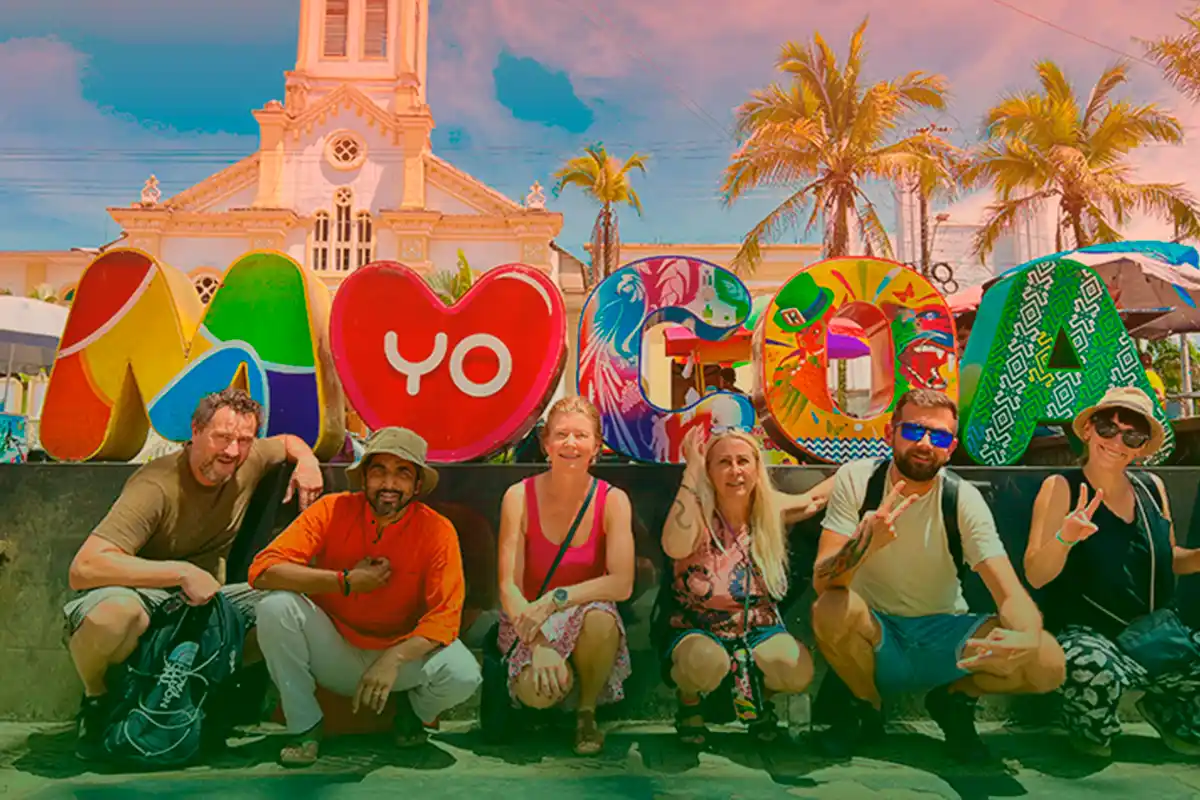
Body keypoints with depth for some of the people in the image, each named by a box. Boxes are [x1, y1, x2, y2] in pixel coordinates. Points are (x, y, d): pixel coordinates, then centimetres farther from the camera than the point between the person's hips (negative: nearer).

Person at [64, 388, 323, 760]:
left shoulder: (249, 462, -6)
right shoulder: (156, 487, -24)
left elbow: (288, 441, 18)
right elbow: (83, 568, -32)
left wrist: (307, 460, -6)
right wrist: (182, 572, -34)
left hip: (201, 602, 5)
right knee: (114, 610, -40)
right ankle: (96, 699, -6)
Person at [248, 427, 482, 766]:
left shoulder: (437, 531, -14)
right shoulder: (333, 510, -13)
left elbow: (445, 615, -18)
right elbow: (263, 570, -21)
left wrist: (393, 659, -33)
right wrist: (346, 581, -25)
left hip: (404, 652, 0)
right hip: (334, 650, 1)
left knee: (463, 675, -28)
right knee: (275, 606, -25)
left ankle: (414, 709, 11)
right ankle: (304, 726, -3)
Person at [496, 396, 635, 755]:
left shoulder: (612, 500, -10)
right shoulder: (520, 496, -11)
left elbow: (622, 583, -18)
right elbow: (509, 586, -13)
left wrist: (555, 599, -27)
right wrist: (539, 644, -28)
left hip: (588, 617, 0)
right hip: (528, 622, 0)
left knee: (601, 618, -36)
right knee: (538, 692, -30)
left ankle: (587, 712, -6)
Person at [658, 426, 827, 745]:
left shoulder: (771, 508, -3)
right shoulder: (699, 513, -17)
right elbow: (675, 547, -41)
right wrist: (691, 471, -39)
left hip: (757, 628, 4)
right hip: (696, 630, -3)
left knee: (798, 672, -26)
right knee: (707, 661, -38)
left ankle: (757, 695, 11)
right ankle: (688, 700, 0)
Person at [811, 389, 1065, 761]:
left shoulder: (964, 499, -12)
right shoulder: (856, 478, -16)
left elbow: (1010, 592, -18)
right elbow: (821, 582, -24)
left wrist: (1028, 637, -42)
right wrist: (863, 543, -47)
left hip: (944, 633, 2)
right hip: (875, 637, -1)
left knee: (1047, 662, -23)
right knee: (832, 610, -35)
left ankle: (955, 699, 10)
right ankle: (865, 706, 0)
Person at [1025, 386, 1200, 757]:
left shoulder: (1153, 488, 6)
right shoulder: (1062, 488, -9)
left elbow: (1168, 560, 22)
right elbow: (1035, 577, -16)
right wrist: (1065, 538, -35)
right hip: (1086, 634, -5)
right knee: (1095, 669, -37)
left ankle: (1163, 708, 20)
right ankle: (1088, 731, -2)